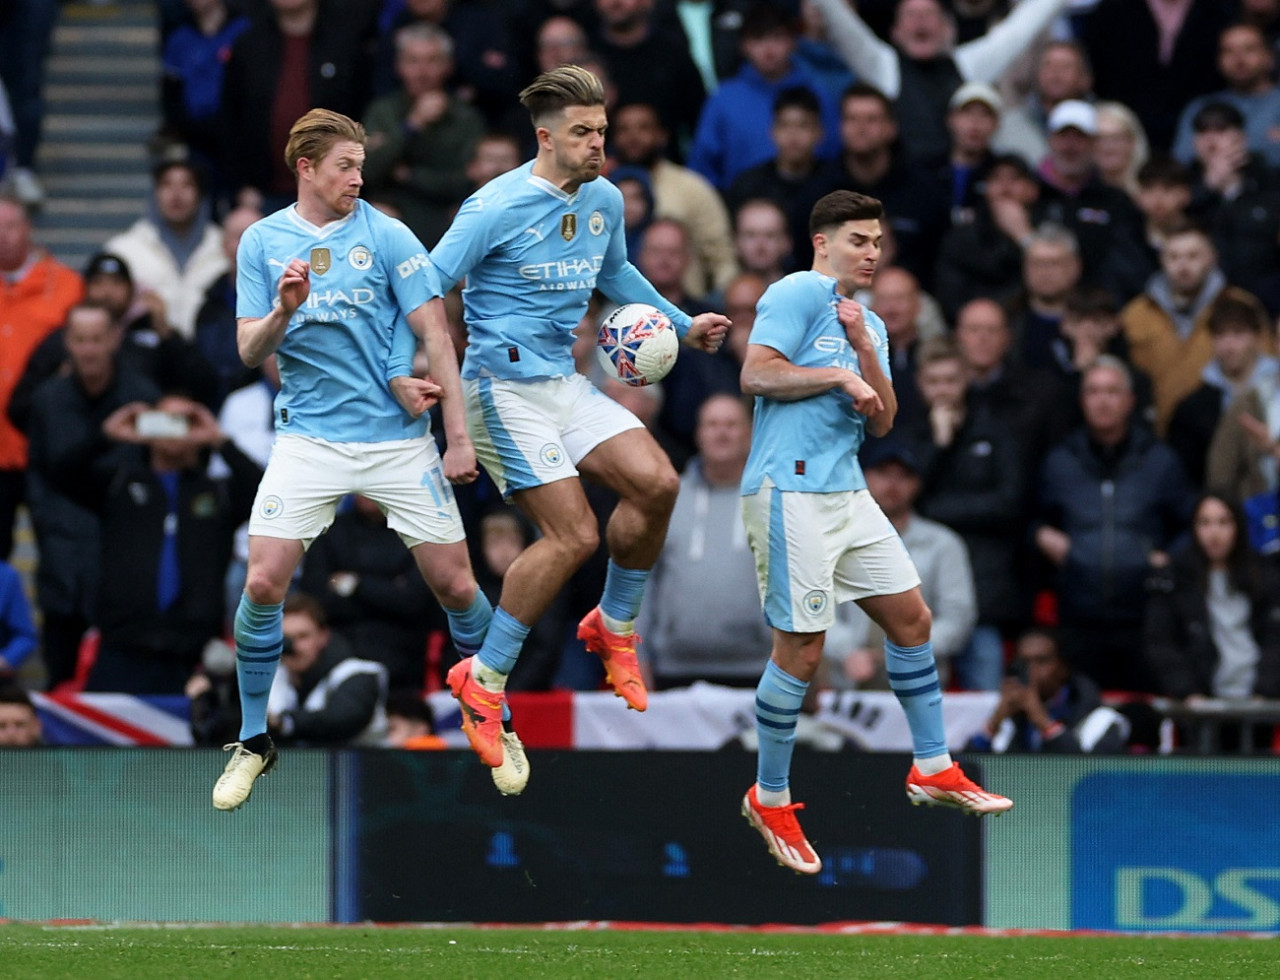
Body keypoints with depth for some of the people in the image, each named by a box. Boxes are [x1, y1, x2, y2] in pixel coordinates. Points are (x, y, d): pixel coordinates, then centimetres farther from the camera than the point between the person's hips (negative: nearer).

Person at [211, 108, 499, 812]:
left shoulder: (386, 237, -2)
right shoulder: (262, 243, 5)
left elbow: (435, 337, -1)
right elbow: (250, 352, 4)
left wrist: (459, 439, -5)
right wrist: (283, 311, -18)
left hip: (398, 438, -1)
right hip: (309, 437, 1)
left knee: (455, 586, -2)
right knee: (263, 583, -11)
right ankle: (253, 742, 7)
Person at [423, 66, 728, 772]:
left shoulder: (606, 202, 9)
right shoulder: (497, 207, -14)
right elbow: (426, 290, -12)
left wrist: (683, 325, 27)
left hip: (567, 383, 7)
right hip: (506, 388, -7)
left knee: (656, 483, -11)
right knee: (574, 534, -16)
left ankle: (612, 628, 12)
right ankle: (483, 679, -4)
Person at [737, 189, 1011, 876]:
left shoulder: (870, 325, 20)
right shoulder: (798, 294, -5)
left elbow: (881, 421, 11)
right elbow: (756, 373, -17)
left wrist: (864, 348, -2)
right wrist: (837, 376, -13)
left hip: (847, 494, 9)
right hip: (791, 491, -9)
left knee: (910, 615, 10)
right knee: (801, 649, -7)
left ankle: (931, 768, 22)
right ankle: (769, 799, 6)